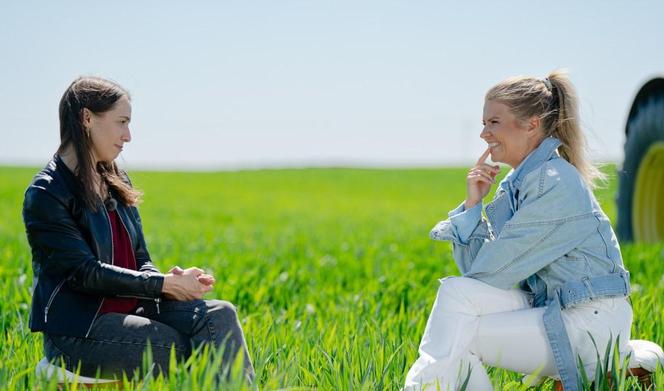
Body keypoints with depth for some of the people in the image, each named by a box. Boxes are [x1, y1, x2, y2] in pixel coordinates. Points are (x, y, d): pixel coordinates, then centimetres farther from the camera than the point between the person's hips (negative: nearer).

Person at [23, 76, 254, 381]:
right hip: (79, 330, -7)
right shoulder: (45, 195, -10)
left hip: (130, 309, 7)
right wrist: (166, 284, -18)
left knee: (220, 315, -18)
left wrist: (172, 280, -9)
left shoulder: (116, 183, 14)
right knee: (192, 351, -25)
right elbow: (85, 272, -16)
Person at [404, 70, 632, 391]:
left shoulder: (554, 183, -16)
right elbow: (476, 271, 7)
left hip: (592, 324, -8)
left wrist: (456, 296, 1)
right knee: (456, 291, -8)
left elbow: (493, 271, -16)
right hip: (550, 309, 8)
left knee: (457, 337, -16)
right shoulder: (515, 184, 12)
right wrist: (472, 204, -2)